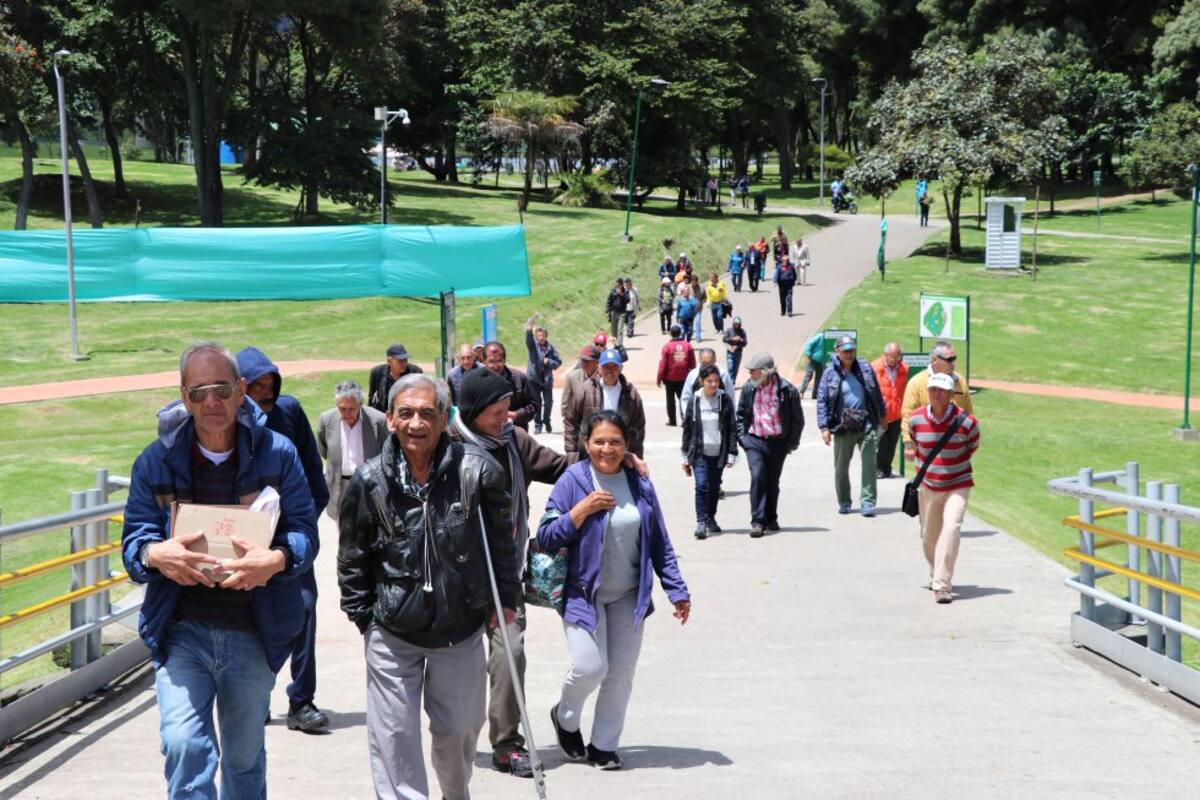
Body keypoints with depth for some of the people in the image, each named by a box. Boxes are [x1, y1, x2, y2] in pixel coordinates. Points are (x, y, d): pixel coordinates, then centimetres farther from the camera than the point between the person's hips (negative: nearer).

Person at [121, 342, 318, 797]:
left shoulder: (277, 453, -2)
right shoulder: (156, 461, 0)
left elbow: (305, 531, -4)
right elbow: (133, 539, 0)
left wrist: (278, 559, -27)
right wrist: (154, 554, -24)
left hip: (253, 634, 1)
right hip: (182, 630, -1)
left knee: (245, 757, 16)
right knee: (184, 744, -20)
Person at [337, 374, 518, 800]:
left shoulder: (477, 470, -9)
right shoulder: (370, 481, -8)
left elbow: (501, 541, 4)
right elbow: (352, 558, 4)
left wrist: (506, 598, 6)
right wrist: (362, 614, 4)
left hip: (461, 628, 1)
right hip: (392, 634, 0)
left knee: (458, 728, 14)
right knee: (393, 736, 0)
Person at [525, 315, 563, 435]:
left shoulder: (551, 348, 1)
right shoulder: (533, 345, -1)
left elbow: (558, 362, 4)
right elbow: (528, 337, -22)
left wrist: (549, 362, -15)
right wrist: (529, 328, -40)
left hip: (547, 379, 1)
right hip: (534, 378, -1)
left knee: (549, 402, 2)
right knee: (536, 402, 4)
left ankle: (546, 422, 25)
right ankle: (537, 425, 15)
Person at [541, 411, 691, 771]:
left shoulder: (640, 485, 2)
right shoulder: (572, 481, -8)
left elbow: (660, 544, 8)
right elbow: (545, 539, -10)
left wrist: (677, 591, 5)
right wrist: (582, 510, -21)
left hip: (628, 596, 3)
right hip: (583, 593, -3)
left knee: (621, 674, 4)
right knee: (590, 667, -11)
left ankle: (604, 746, 20)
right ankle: (565, 717, 21)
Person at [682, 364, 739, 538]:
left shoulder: (725, 400, 0)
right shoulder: (694, 401, 0)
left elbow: (732, 429, 2)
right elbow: (687, 429, 5)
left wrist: (732, 454, -4)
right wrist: (686, 456, 5)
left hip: (718, 453, 1)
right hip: (699, 453, -1)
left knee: (714, 487, 11)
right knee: (701, 485, -14)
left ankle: (710, 518, 29)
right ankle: (701, 522, -11)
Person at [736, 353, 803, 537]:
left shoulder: (787, 390, -7)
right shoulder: (748, 388, 0)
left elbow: (798, 419, 2)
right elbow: (740, 414, 13)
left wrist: (792, 443, -1)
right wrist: (742, 436, 2)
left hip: (778, 442, 0)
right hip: (754, 441, 0)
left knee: (773, 481, 10)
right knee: (757, 477, -15)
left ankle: (771, 519, 29)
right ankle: (757, 521, -14)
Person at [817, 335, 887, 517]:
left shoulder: (865, 368, 5)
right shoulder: (830, 374, -1)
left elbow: (876, 393, 15)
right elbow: (822, 401, -2)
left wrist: (882, 415, 19)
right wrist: (824, 427, -9)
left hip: (867, 425, 1)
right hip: (843, 427, -1)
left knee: (869, 464, -5)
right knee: (841, 467, 8)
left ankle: (868, 502, -2)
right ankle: (844, 502, 23)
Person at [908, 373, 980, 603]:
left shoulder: (966, 421, -14)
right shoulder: (916, 419, -7)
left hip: (957, 485, -3)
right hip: (928, 486, 3)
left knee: (951, 528, -21)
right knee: (929, 536, 11)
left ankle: (942, 585, -22)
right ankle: (936, 574, 38)